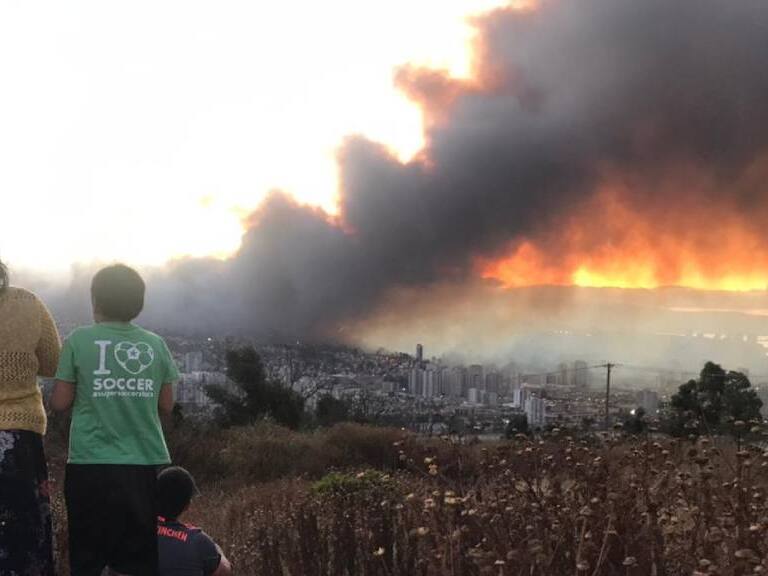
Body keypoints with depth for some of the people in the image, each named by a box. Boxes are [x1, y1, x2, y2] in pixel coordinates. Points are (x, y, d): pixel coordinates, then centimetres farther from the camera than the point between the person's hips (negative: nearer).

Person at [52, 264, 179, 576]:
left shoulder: (79, 340, -3)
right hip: (146, 465, 2)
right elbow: (166, 404, 9)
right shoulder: (156, 344, 4)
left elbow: (60, 401, 0)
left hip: (91, 465, -2)